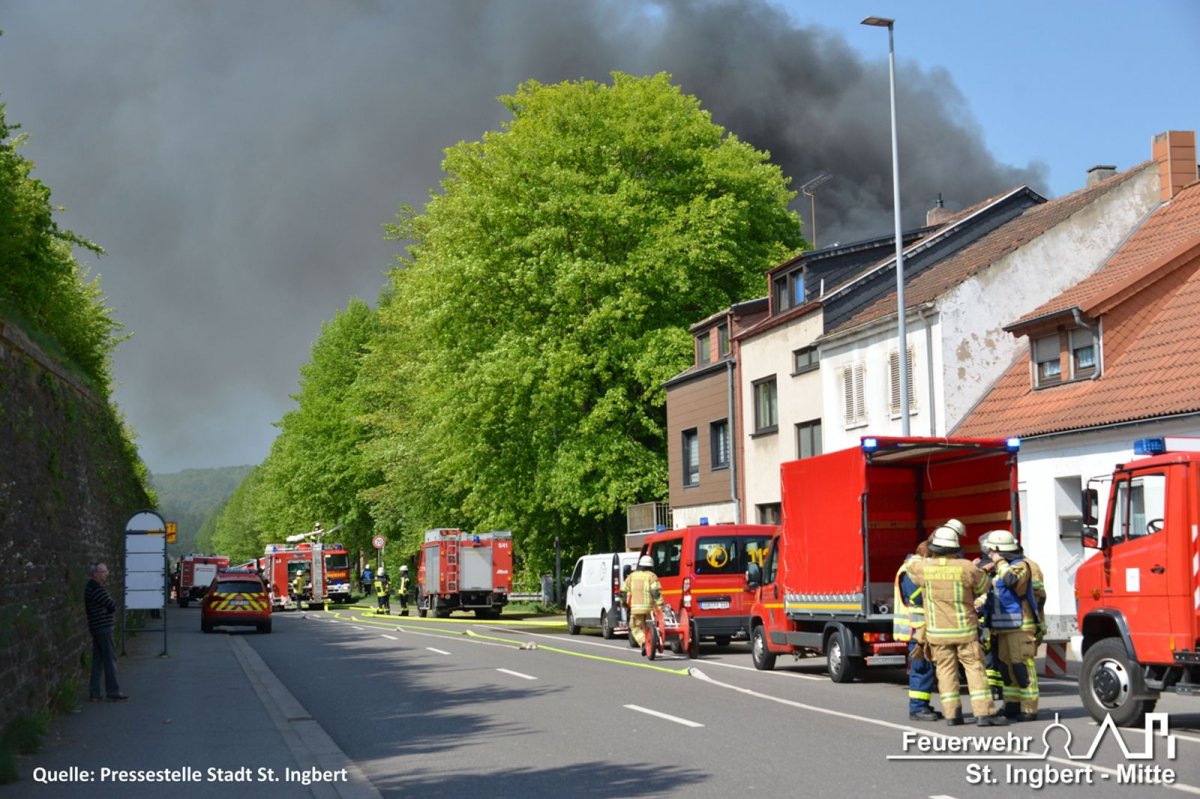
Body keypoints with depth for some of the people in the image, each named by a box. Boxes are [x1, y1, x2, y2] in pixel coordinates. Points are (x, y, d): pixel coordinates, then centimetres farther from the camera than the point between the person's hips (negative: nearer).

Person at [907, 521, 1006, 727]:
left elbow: (911, 566, 15)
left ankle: (952, 714, 9)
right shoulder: (967, 568, -14)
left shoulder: (923, 568, -8)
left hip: (937, 632, 2)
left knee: (946, 671, 10)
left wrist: (931, 557, 25)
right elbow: (983, 587, 3)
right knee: (975, 668, 2)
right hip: (964, 631, -2)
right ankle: (983, 713, -3)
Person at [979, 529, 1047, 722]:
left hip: (1020, 626, -9)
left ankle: (1029, 709, -8)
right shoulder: (1001, 569, 17)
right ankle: (1012, 707, 18)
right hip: (1003, 627, 9)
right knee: (1006, 666, 11)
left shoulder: (1021, 565, -11)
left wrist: (999, 561, -19)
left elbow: (1011, 579, -33)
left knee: (1022, 666, -10)